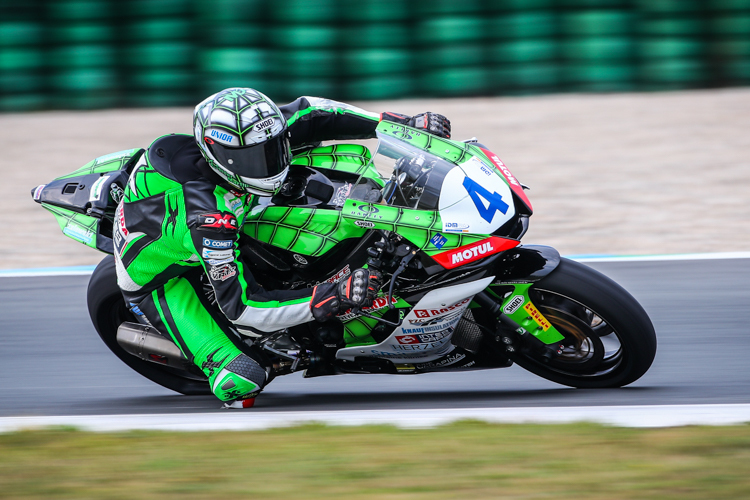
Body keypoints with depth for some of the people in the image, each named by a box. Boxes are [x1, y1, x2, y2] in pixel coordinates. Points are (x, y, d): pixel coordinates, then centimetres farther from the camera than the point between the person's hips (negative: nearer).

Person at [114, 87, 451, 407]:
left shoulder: (247, 138, -22)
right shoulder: (207, 215, -42)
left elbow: (305, 113, -5)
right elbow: (240, 304, -39)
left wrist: (402, 123, -12)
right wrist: (335, 298, -46)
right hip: (162, 280, -7)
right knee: (242, 380, -29)